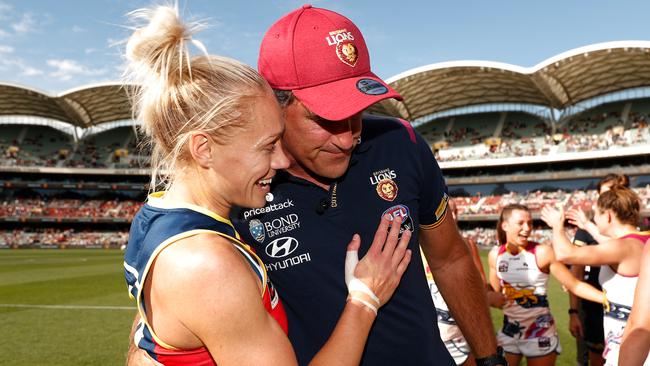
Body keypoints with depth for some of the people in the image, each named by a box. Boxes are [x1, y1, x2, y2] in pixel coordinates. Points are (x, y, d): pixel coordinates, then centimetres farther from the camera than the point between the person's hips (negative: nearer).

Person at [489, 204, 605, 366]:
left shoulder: (542, 252, -14)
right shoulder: (495, 255, -3)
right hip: (509, 331, 3)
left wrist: (607, 298, -23)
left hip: (540, 333, -3)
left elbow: (575, 285, -13)